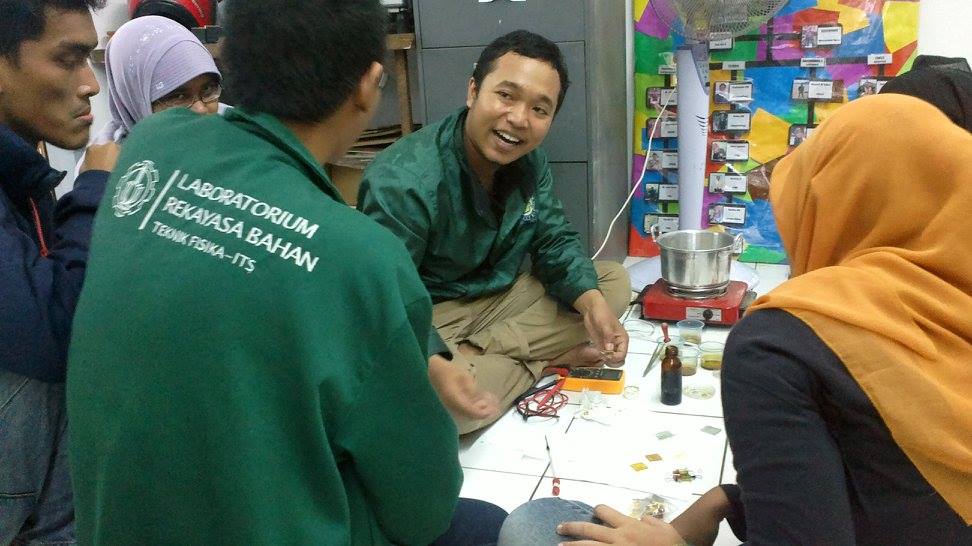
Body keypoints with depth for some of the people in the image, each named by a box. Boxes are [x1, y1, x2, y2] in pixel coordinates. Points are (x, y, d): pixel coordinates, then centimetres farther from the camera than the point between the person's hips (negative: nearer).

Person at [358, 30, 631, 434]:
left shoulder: (529, 162, -4)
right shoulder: (402, 185, -29)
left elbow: (554, 241, 2)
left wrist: (592, 302, -18)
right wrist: (436, 367, -46)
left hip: (498, 296, 7)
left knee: (614, 282, 1)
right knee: (436, 402, -37)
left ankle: (476, 353, -11)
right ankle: (544, 360, -7)